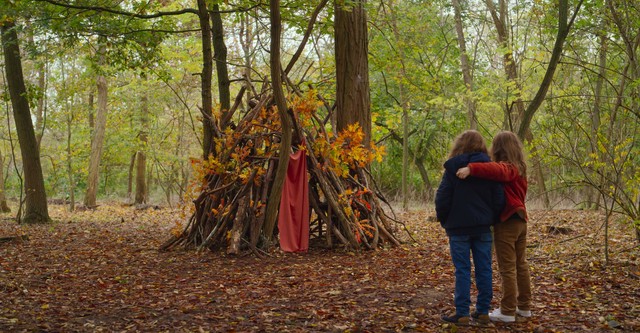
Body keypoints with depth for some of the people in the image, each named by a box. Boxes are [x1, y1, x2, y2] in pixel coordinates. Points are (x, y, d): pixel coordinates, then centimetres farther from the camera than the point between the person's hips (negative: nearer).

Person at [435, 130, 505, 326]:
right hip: (483, 228, 3)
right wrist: (491, 219, 15)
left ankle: (462, 314, 1)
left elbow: (442, 199, -7)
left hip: (459, 227, -3)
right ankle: (483, 312, 14)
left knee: (462, 270, 0)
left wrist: (444, 221, 7)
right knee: (484, 269, 8)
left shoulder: (453, 168, -6)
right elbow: (499, 199, 3)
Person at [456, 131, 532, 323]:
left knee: (507, 268, -5)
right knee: (521, 265, 15)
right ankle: (524, 306, 23)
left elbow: (496, 170, -38)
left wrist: (471, 169, -47)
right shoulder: (519, 168, 14)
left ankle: (508, 312, -1)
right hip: (520, 220, 9)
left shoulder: (506, 167, -15)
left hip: (506, 222, -9)